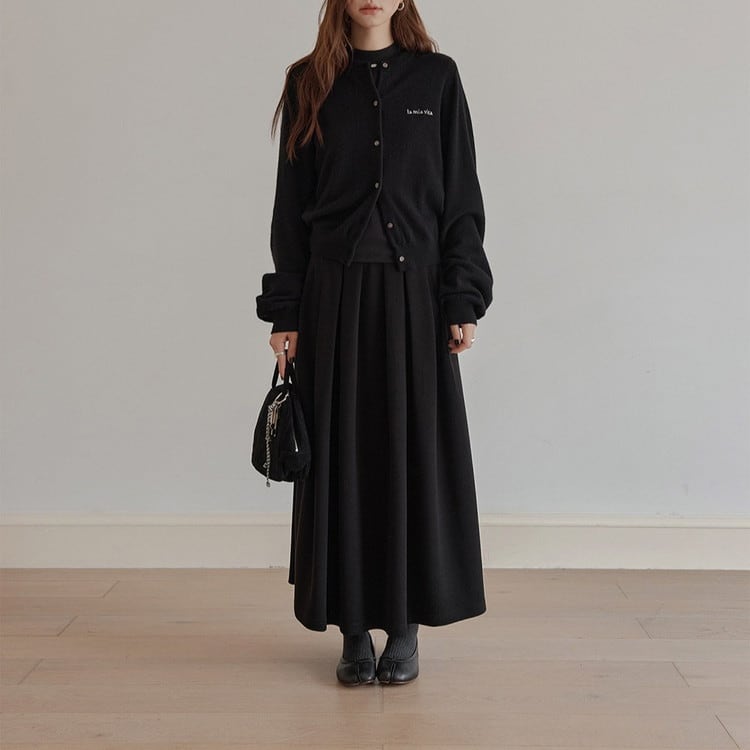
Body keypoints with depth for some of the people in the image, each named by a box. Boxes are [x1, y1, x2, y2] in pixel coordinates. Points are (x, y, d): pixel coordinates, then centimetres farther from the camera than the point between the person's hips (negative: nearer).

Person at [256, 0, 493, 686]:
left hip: (414, 293, 0)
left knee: (414, 450, 2)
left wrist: (463, 301, -5)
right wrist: (284, 313, 1)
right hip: (334, 294, 1)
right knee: (343, 454, 3)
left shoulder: (437, 77, 7)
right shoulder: (310, 83, 8)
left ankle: (406, 626, 16)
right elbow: (291, 209, 6)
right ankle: (355, 628, 15)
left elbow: (461, 198, 4)